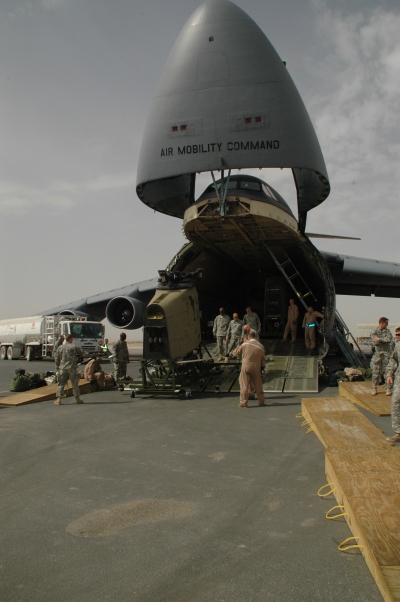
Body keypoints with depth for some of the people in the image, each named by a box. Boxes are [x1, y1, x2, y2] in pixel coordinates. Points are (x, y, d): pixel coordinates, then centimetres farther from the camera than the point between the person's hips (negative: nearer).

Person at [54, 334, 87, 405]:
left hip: (62, 368, 2)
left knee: (61, 384, 6)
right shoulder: (74, 347, -2)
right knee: (74, 383, 8)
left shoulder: (60, 347, 7)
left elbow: (56, 359, 10)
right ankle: (77, 398, 16)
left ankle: (58, 399, -3)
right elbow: (84, 354, 2)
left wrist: (58, 367, 19)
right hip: (72, 367, -2)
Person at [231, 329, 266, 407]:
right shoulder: (261, 346, 4)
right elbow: (263, 360, 8)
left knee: (244, 385, 2)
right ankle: (261, 401, 25)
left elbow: (237, 351, 10)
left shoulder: (245, 344, -3)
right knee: (258, 385, 14)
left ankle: (243, 402, 3)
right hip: (256, 368, 2)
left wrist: (232, 353, 31)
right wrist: (262, 367, 24)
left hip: (246, 366, -2)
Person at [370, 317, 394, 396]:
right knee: (375, 372, 0)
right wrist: (384, 340, -9)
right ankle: (374, 389, 12)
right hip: (378, 353, -1)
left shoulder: (387, 331, 4)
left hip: (387, 353, 1)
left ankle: (389, 388, 11)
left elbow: (389, 339, -13)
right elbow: (375, 343, -13)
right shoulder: (373, 331, -2)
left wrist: (379, 339, -13)